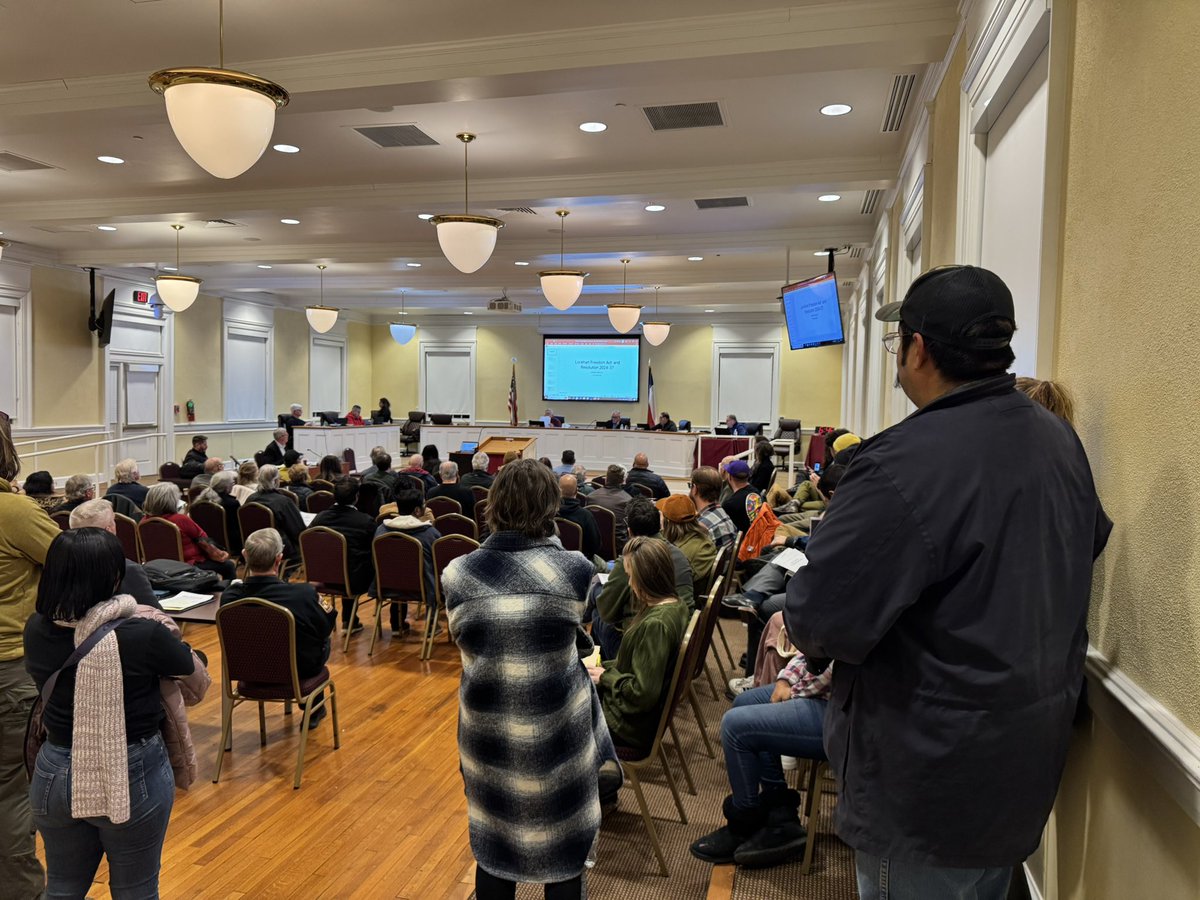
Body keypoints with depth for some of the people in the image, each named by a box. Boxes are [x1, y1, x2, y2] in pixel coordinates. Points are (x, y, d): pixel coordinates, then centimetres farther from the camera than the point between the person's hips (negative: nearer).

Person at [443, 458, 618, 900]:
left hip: (486, 731, 2)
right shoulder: (574, 569, -15)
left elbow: (463, 643, 6)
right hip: (555, 731, -2)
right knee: (561, 852, 18)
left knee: (493, 846, 23)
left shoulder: (456, 574, -9)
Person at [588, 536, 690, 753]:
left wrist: (605, 677, -14)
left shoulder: (655, 625, -31)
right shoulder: (676, 606, -3)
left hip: (632, 726, -9)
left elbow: (643, 694, -28)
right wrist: (603, 667, 4)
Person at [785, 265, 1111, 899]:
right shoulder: (1059, 439, -1)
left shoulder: (905, 466, -29)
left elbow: (818, 621, -28)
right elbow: (1089, 542, 18)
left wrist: (795, 615, -5)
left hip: (932, 784, -8)